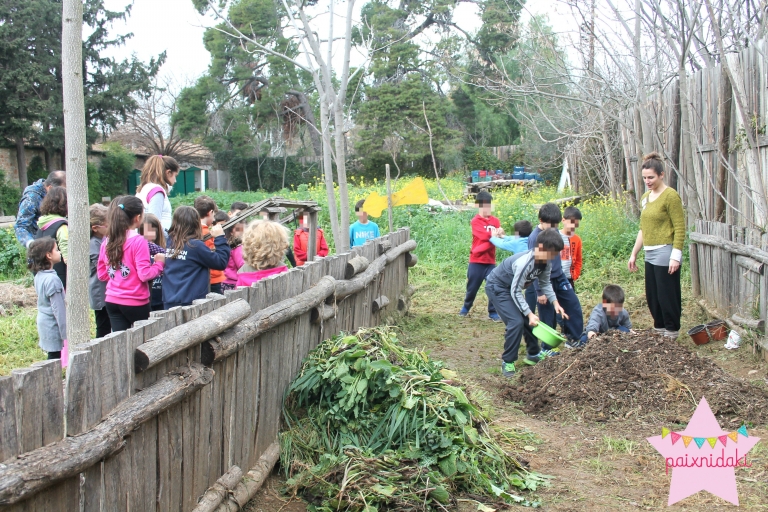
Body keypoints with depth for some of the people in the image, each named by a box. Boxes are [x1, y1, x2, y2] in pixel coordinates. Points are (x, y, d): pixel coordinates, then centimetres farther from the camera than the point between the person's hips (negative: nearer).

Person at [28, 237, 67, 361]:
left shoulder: (39, 276, 6)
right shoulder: (52, 279, -21)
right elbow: (58, 309, -20)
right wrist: (66, 333, -16)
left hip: (43, 322, 9)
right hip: (53, 326, -9)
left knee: (53, 355, 13)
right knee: (55, 356, -3)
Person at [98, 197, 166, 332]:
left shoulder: (107, 242, 4)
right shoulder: (138, 241, -14)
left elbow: (102, 274, 11)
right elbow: (144, 275, -17)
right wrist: (159, 264, -2)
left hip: (112, 300, 5)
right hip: (135, 302, -5)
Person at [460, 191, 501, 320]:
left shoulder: (495, 221, 6)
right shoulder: (475, 221, -6)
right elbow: (484, 236, -21)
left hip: (490, 261, 3)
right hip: (476, 261, -3)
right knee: (472, 287, 8)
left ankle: (493, 312, 8)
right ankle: (466, 307, 33)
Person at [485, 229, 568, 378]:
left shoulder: (546, 262, -10)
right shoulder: (524, 263, -35)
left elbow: (545, 283, 5)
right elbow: (516, 292, -30)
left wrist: (555, 303, -7)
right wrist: (530, 314, -28)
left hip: (511, 288, 9)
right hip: (496, 287, -9)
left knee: (529, 319, 11)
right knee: (516, 322, -18)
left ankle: (533, 354, 29)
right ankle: (507, 362, -6)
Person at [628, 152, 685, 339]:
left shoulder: (670, 196, -10)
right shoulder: (645, 198, 14)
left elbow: (680, 229, -13)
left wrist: (675, 256, -18)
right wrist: (634, 254, 18)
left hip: (665, 253, -8)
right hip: (650, 254, 8)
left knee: (667, 295, -1)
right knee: (652, 296, 12)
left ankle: (672, 332, 10)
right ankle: (659, 328, 23)